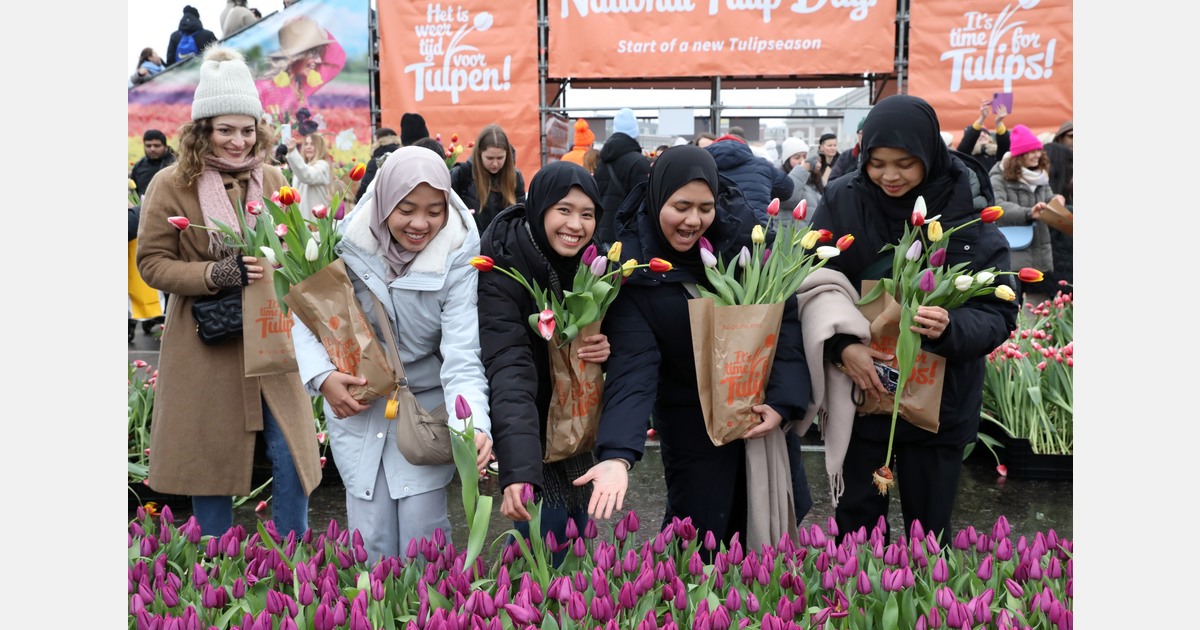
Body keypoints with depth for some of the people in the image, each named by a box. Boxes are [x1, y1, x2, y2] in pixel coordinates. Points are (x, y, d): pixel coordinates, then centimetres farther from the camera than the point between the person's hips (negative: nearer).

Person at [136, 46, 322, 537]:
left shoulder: (272, 180, 5)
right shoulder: (170, 184, -6)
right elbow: (152, 263, -6)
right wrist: (219, 274, -20)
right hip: (206, 343, -2)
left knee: (290, 454, 3)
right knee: (211, 457, 9)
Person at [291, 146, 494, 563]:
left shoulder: (457, 258, -18)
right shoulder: (349, 242, -13)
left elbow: (462, 356, -24)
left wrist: (474, 426, -40)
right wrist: (322, 377, -17)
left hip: (426, 404, -1)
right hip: (356, 401, 2)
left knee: (422, 539, -1)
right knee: (371, 539, 5)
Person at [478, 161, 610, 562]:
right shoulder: (502, 270, -26)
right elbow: (509, 371, -37)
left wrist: (610, 347, -20)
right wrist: (518, 470, -48)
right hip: (532, 424, -5)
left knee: (577, 523, 13)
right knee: (548, 529, -8)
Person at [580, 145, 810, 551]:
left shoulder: (741, 237, -12)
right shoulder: (633, 267, -18)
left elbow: (785, 316, -7)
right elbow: (631, 364, -26)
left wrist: (783, 400, -17)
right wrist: (617, 453, -38)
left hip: (762, 408, 3)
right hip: (691, 421, -3)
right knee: (698, 534, 2)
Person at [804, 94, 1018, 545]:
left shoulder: (967, 215, -11)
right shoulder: (841, 202, -9)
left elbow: (998, 314, -11)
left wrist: (951, 329, -32)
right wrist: (842, 345, -25)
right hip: (859, 396, 1)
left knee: (928, 531, 14)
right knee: (856, 524, 14)